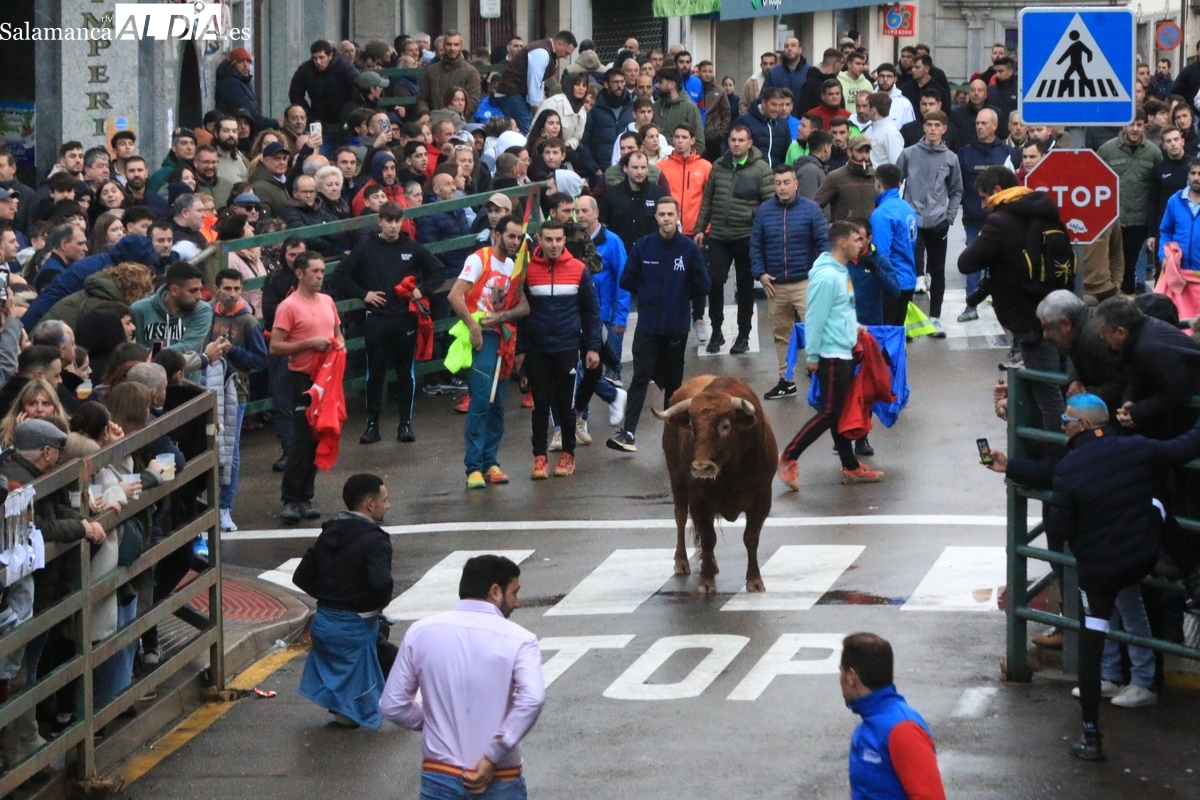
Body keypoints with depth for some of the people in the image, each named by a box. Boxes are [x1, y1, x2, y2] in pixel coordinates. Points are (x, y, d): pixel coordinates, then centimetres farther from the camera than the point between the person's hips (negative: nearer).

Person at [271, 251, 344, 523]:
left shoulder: (327, 302, 11)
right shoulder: (289, 307, -10)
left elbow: (337, 333, 25)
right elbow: (275, 347, -13)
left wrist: (340, 344, 2)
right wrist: (309, 343, -20)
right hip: (303, 378, -7)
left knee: (319, 438, 9)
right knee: (302, 439, -10)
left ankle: (305, 498, 16)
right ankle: (291, 501, -6)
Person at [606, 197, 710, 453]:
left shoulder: (690, 249, -5)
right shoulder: (643, 246, -2)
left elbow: (703, 286, -2)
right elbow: (627, 281, 4)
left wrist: (681, 294, 3)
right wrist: (647, 292, 4)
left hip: (677, 327, 0)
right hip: (647, 325, 0)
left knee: (673, 381, 11)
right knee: (640, 377, -8)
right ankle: (628, 433, -15)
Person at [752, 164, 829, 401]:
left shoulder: (811, 209, -2)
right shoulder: (764, 211, 6)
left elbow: (824, 242, -3)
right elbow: (755, 245, 10)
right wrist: (760, 273, -2)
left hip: (805, 283, -4)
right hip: (774, 285, 4)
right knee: (781, 335, 12)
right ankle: (786, 380, 22)